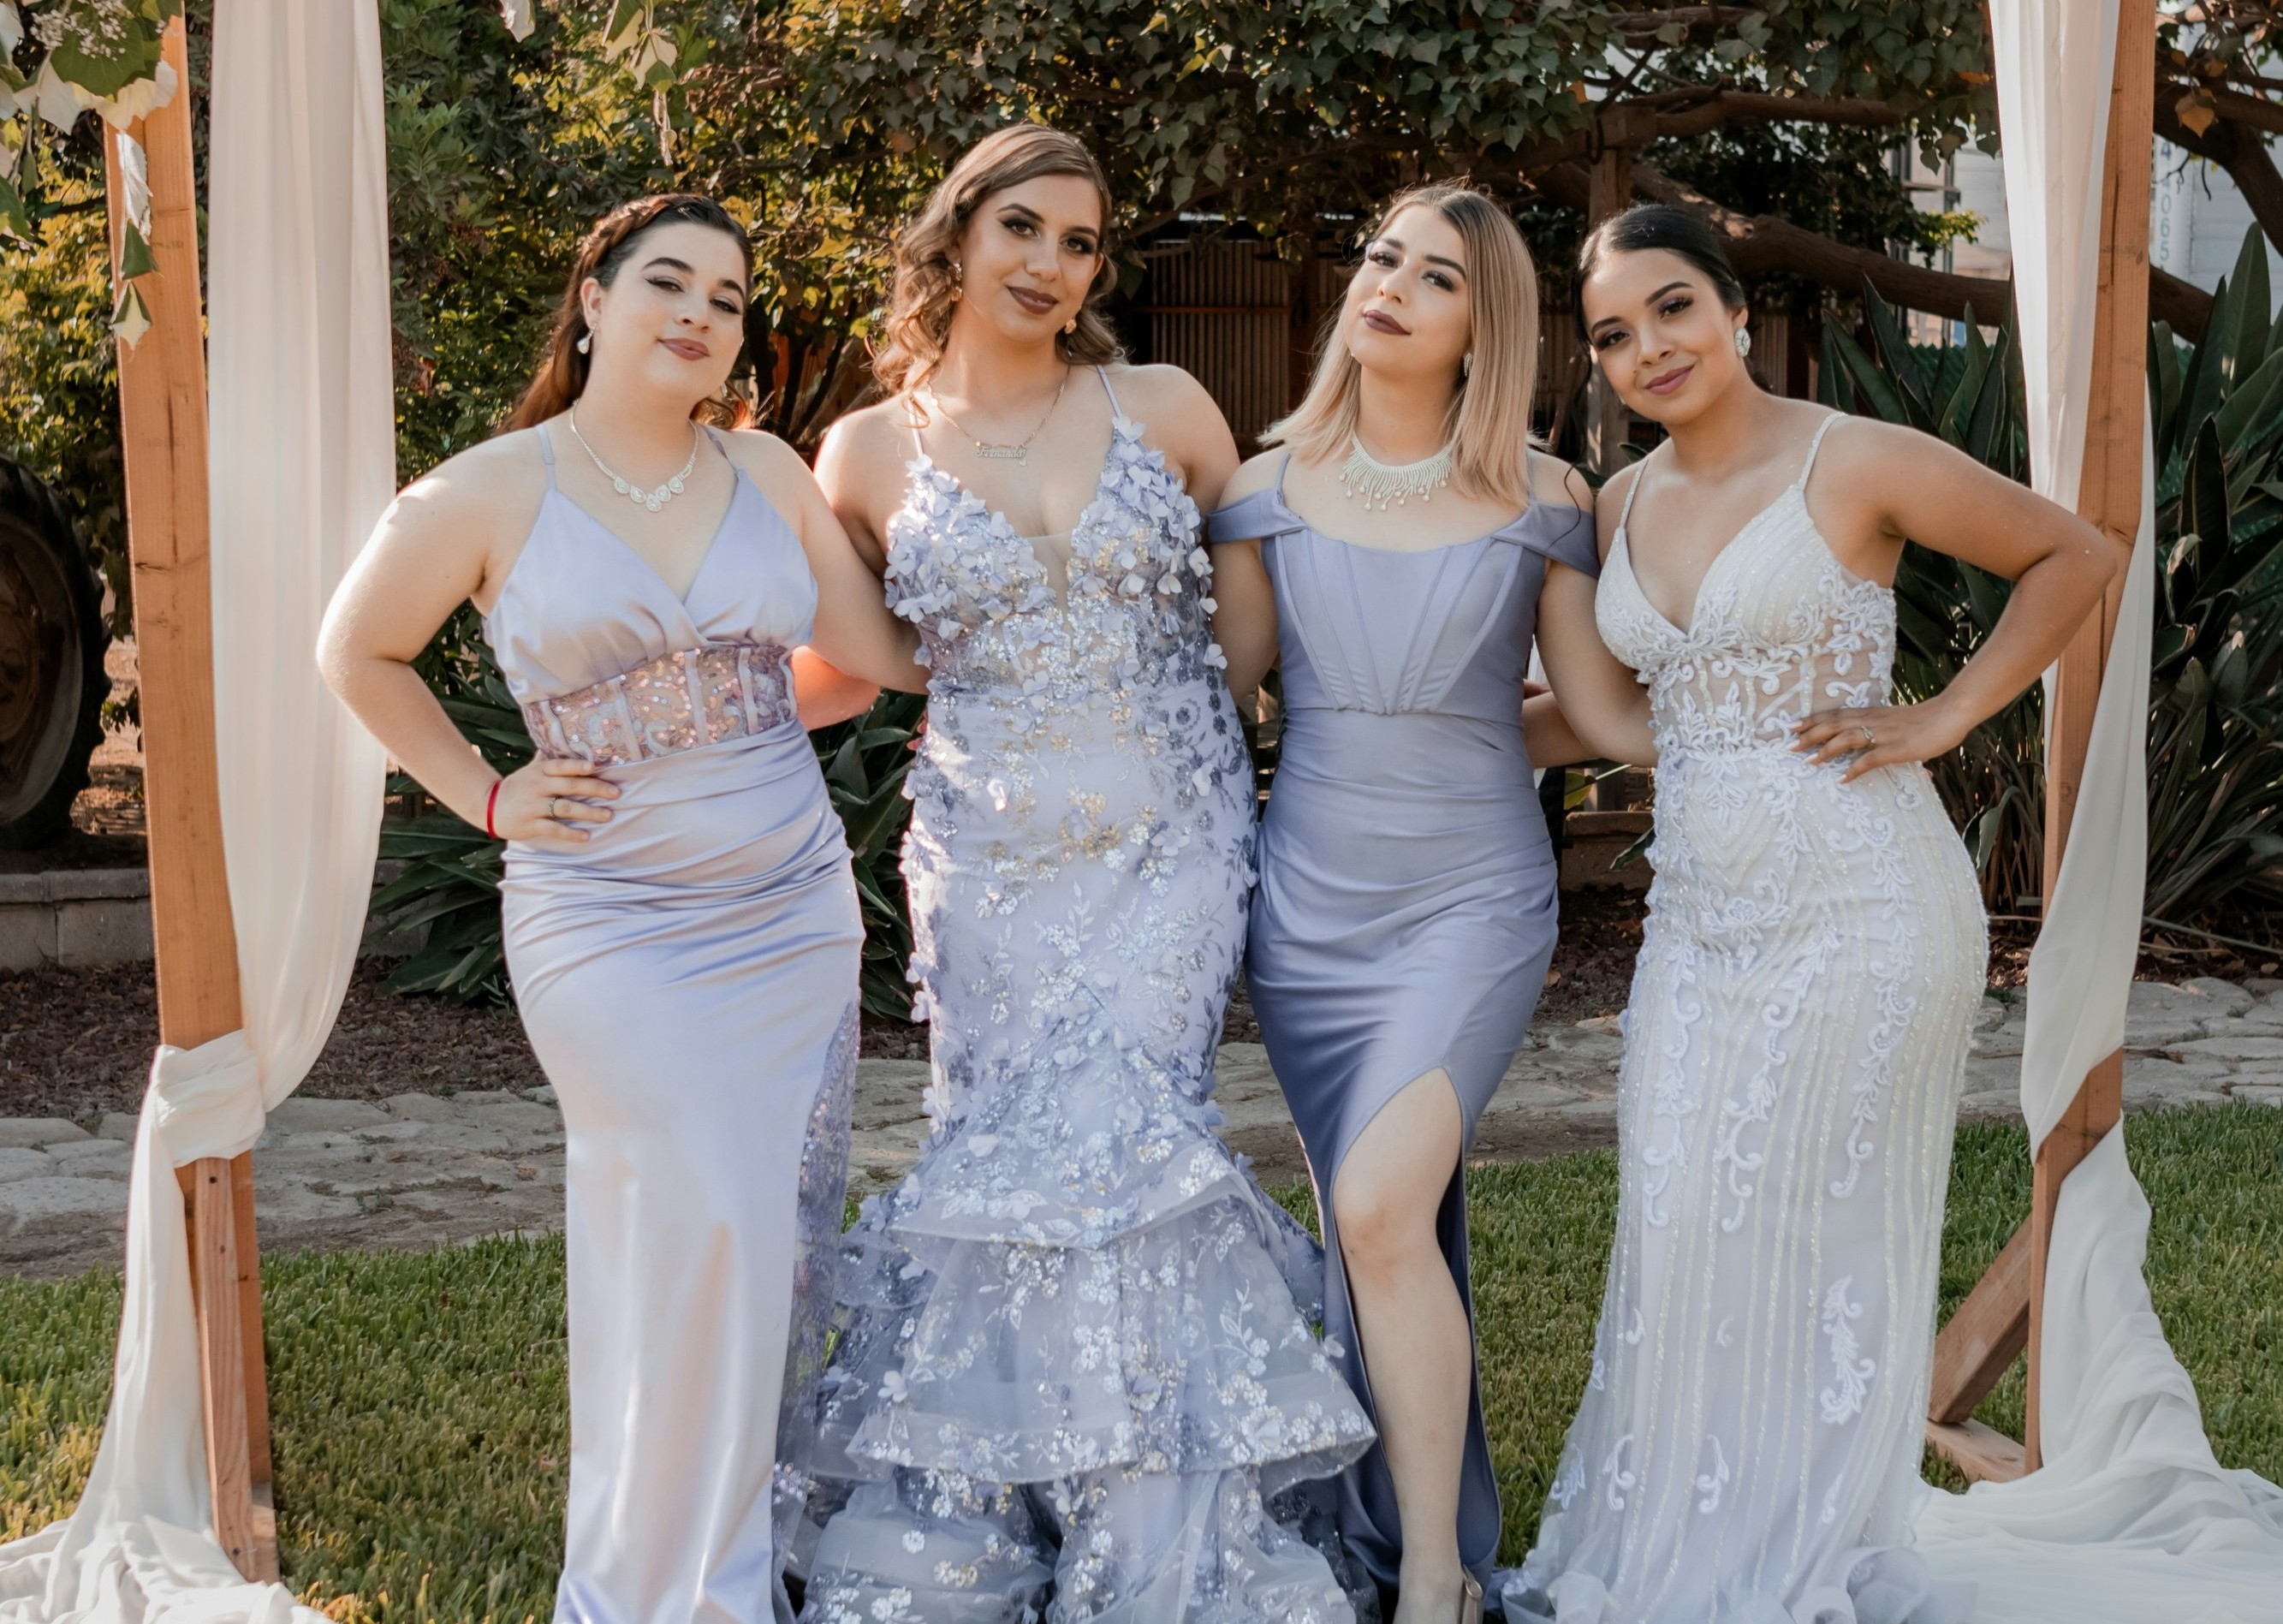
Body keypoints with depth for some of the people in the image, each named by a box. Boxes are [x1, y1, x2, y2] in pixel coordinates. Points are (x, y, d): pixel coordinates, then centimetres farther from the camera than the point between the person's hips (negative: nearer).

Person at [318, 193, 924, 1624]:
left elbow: (881, 650, 7)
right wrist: (484, 796, 3)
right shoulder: (491, 495, -5)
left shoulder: (768, 474, 6)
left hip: (799, 914, 4)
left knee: (788, 1244, 8)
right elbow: (360, 656, 8)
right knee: (703, 1227, -11)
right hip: (616, 931, -4)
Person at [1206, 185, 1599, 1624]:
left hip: (1473, 896, -3)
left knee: (1381, 1206, -19)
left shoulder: (1541, 500, -1)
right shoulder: (1274, 488, 4)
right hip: (1311, 896, 3)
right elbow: (1223, 682, 12)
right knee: (1391, 1229, 9)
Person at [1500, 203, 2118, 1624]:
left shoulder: (1857, 464, -9)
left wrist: (1941, 719, -6)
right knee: (1683, 1231, 7)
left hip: (1857, 905, -6)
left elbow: (2077, 556, 0)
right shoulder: (1625, 505, 10)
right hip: (1702, 909, 6)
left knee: (1819, 1231, 2)